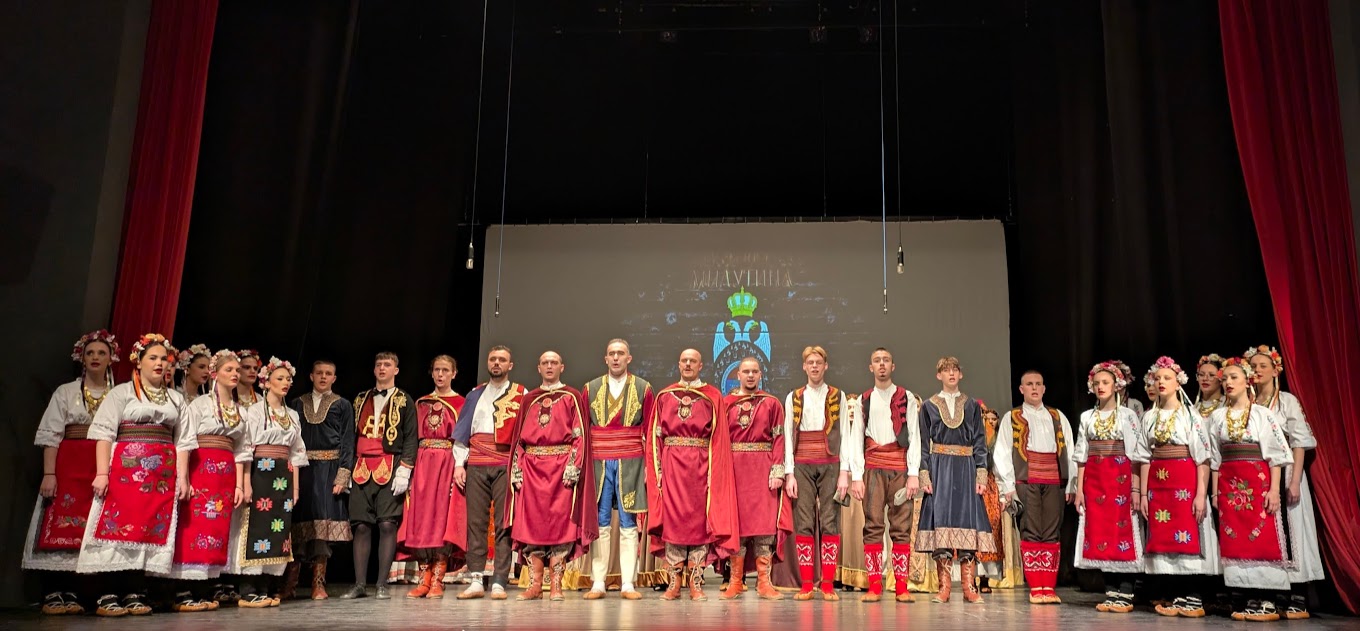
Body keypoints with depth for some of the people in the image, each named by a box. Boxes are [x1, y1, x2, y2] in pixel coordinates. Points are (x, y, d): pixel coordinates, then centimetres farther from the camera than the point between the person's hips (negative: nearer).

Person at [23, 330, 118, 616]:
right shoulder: (66, 392, 9)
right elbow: (51, 434, 1)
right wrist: (49, 473, -10)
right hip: (69, 464, -1)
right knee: (62, 526, -7)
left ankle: (70, 593, 1)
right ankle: (54, 593, -5)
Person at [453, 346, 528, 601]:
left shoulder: (521, 395, 10)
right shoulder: (475, 395, 19)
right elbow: (461, 432, 16)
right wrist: (459, 463, 5)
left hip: (506, 465, -3)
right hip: (476, 465, 3)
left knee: (504, 523, -5)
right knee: (475, 521, 0)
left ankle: (499, 582, -2)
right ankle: (475, 580, 3)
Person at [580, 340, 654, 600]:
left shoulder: (643, 388, 5)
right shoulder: (590, 389, 9)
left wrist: (648, 465, -2)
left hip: (631, 464, -1)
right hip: (598, 463, 1)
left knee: (628, 523, 1)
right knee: (599, 522, 3)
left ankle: (628, 584, 6)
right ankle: (598, 583, 8)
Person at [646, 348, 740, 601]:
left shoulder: (712, 397, 6)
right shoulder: (664, 396, 11)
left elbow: (719, 438, 1)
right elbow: (655, 436, 9)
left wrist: (714, 473, -8)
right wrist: (657, 469, -2)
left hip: (701, 466, -1)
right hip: (672, 464, 1)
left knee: (700, 520, -1)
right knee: (672, 520, -1)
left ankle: (696, 584, 4)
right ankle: (674, 583, 6)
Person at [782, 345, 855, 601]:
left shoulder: (838, 396, 9)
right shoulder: (793, 398, 10)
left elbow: (845, 435, 5)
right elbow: (788, 436, 7)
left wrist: (844, 472, -4)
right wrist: (789, 473, -2)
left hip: (830, 464, 0)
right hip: (802, 465, 1)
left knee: (830, 522, -3)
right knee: (803, 523, -1)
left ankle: (828, 585, 2)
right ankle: (806, 585, 3)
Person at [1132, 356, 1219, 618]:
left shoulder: (1190, 415, -2)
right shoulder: (1149, 417, 11)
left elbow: (1203, 457, -7)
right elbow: (1144, 457, 11)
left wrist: (1201, 494, -14)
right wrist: (1143, 493, 6)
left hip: (1184, 482, -4)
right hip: (1157, 483, 5)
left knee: (1187, 537, -6)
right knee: (1163, 539, 4)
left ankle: (1194, 599, 2)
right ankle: (1178, 596, 11)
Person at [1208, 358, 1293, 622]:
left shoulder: (1263, 414, 1)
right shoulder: (1217, 416, 10)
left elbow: (1276, 453, -2)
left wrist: (1274, 489, -10)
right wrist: (1215, 491, 6)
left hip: (1259, 481, -3)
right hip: (1228, 484, 3)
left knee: (1263, 538, -5)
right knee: (1234, 540, 1)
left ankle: (1266, 601, 0)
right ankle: (1248, 599, 7)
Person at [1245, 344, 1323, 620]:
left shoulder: (1287, 400, -1)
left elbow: (1299, 443, -6)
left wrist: (1295, 481, -13)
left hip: (1285, 473, -3)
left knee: (1290, 529, -3)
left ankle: (1298, 598, 1)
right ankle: (1277, 594, 9)